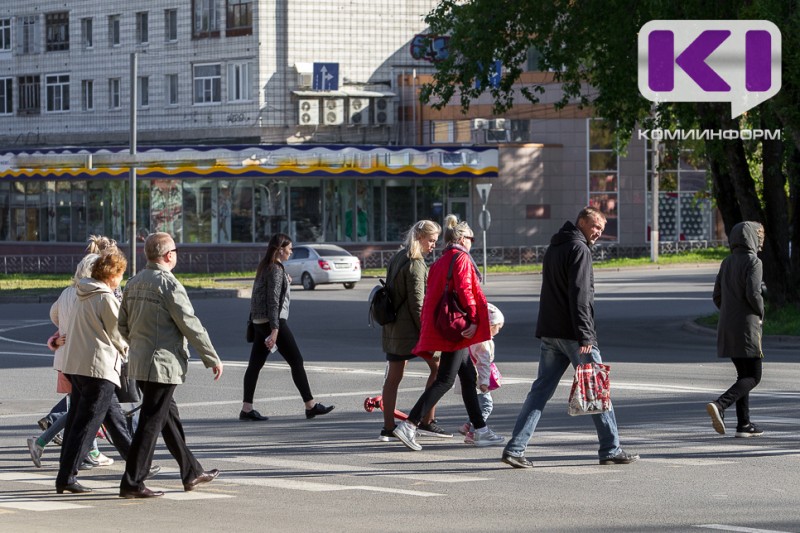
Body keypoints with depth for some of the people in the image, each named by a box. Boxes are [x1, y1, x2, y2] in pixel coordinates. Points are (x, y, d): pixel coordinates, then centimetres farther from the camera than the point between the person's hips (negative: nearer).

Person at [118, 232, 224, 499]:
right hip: (163, 363, -9)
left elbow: (122, 326, 14)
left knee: (170, 416, 18)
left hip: (138, 361, 9)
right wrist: (212, 358, -7)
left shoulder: (133, 284, 9)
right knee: (151, 422, -5)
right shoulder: (168, 284, -16)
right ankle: (132, 482, -6)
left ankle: (192, 472, 29)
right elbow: (190, 325, -15)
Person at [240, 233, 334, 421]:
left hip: (259, 322, 10)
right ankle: (310, 406, 2)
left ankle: (246, 409, 4)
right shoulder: (276, 270, -14)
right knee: (296, 361, -2)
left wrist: (285, 284, 18)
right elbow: (273, 301, -19)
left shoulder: (265, 267, 14)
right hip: (274, 322, -10)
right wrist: (274, 329, -22)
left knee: (255, 364, 6)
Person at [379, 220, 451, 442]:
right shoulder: (415, 263, -13)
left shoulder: (396, 258, 15)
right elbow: (417, 302, -17)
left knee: (393, 377, 9)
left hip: (392, 325, 9)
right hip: (410, 325, -9)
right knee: (437, 366, 1)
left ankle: (388, 428, 9)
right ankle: (427, 422, -1)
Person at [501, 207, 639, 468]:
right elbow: (580, 295, -19)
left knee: (541, 389, 5)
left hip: (549, 333, 8)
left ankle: (515, 448, -3)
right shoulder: (579, 250, -11)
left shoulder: (554, 247, 19)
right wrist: (585, 336, -21)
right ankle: (611, 450, 7)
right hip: (572, 333, -8)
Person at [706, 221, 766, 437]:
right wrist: (761, 314, -2)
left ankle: (744, 423, 11)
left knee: (744, 374, 14)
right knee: (753, 376, -4)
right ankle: (720, 405, -24)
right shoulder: (753, 262, -10)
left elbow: (717, 296, 13)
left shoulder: (727, 263, 12)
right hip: (747, 326, -8)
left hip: (727, 326, 8)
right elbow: (753, 293, -19)